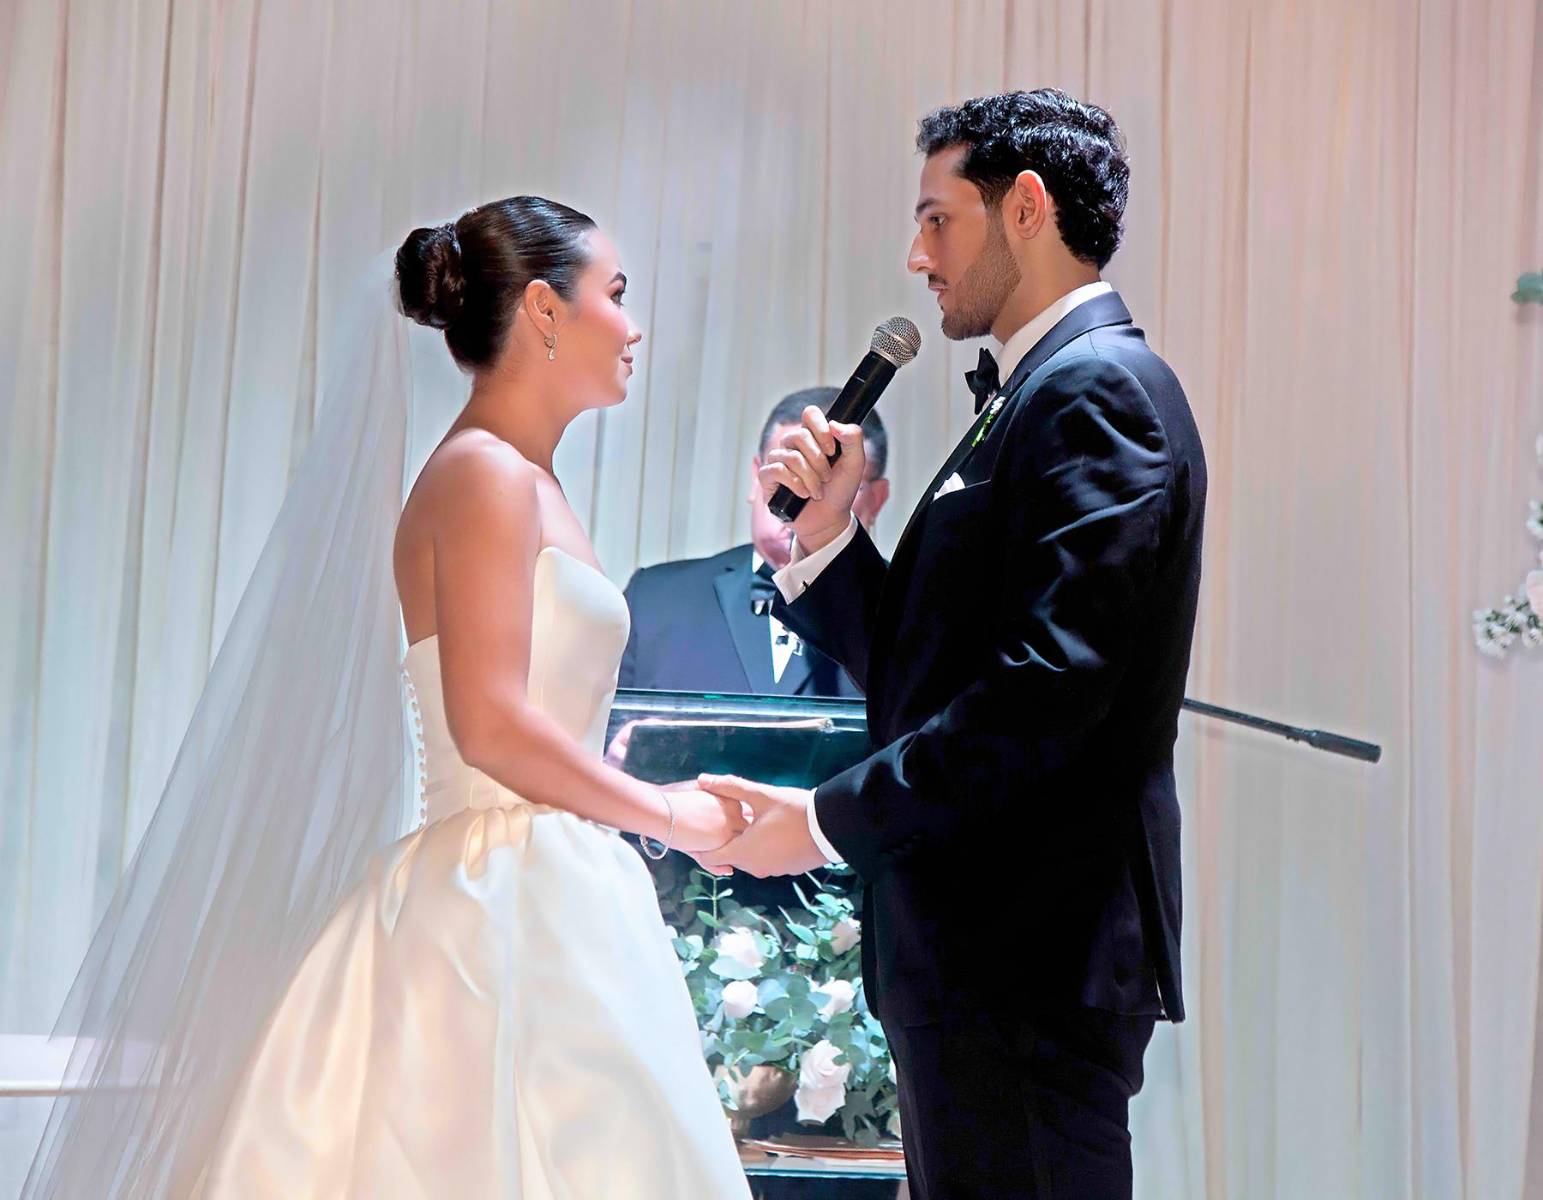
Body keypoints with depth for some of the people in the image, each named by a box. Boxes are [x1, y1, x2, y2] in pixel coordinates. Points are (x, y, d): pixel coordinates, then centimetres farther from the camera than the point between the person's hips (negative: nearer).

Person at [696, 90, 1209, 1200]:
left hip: (1031, 954, -10)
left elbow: (1049, 686, -23)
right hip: (978, 945, 10)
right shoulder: (1032, 396, 19)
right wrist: (829, 532, 3)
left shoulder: (1099, 389, -12)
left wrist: (832, 818, -17)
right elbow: (926, 674, 16)